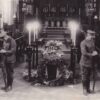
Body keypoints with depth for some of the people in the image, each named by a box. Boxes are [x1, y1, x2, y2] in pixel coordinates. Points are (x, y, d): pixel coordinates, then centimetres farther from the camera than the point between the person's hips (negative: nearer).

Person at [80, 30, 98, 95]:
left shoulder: (93, 42, 7)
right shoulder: (83, 43, -14)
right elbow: (84, 53, -21)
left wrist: (95, 52, -1)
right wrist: (92, 54, -16)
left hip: (91, 62, 6)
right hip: (85, 62, -6)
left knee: (89, 76, 14)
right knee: (84, 76, 1)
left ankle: (88, 88, 25)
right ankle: (85, 89, 11)